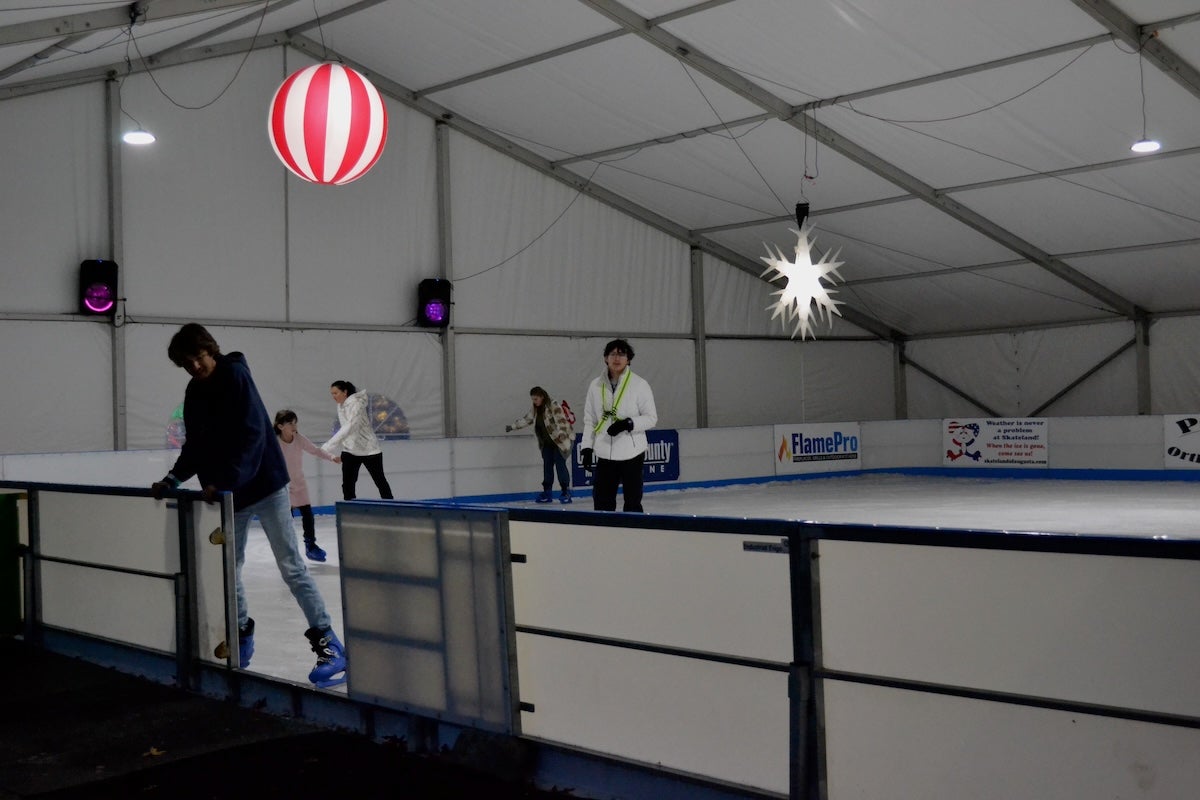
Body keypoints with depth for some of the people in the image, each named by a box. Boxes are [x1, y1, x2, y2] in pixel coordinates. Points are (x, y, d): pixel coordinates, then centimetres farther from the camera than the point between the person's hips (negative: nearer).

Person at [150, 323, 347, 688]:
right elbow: (195, 448, 13)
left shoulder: (235, 376, -14)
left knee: (291, 566, -7)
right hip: (226, 494, 7)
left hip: (263, 483, -7)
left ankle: (327, 643, -4)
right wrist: (172, 479, -1)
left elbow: (252, 435, -22)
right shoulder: (194, 394, 7)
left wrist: (225, 481, -28)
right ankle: (241, 638, 28)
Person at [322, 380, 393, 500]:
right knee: (347, 485, -4)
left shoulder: (356, 404, -24)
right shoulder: (340, 405, -1)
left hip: (369, 449, -6)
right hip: (350, 451, 6)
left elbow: (348, 428, -37)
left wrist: (327, 447, -43)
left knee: (380, 481, 8)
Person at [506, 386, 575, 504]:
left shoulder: (554, 406, -15)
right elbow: (525, 419, 17)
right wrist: (512, 426, 12)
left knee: (560, 464, -12)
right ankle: (546, 492, 9)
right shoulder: (535, 410, 9)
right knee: (547, 466, 4)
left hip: (560, 440, -8)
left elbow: (561, 421, -22)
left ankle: (566, 492, -7)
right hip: (547, 443, 8)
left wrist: (561, 434, -34)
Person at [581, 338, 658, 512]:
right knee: (602, 502, 5)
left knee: (632, 503, 3)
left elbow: (651, 418, -4)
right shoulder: (596, 386, 5)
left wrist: (629, 424, -19)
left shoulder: (639, 385, -6)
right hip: (605, 455, 3)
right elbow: (589, 419, 11)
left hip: (632, 453, -3)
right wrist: (586, 447, 5)